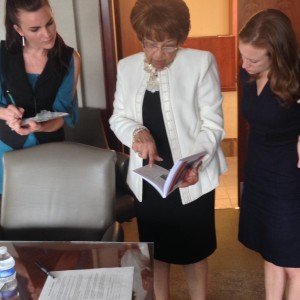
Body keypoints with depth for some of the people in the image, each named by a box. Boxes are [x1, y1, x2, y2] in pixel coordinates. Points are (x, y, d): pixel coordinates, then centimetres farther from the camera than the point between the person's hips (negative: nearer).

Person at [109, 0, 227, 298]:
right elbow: (118, 117, 6)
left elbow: (212, 124, -11)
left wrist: (195, 164, -28)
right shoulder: (127, 66, 1)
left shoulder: (201, 62, -12)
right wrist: (137, 132, -17)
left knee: (193, 250, 17)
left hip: (191, 179, -3)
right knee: (155, 249, 20)